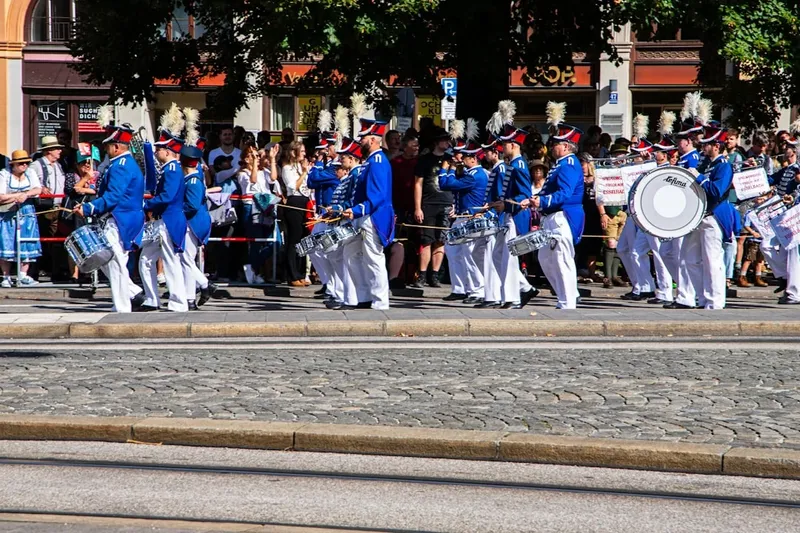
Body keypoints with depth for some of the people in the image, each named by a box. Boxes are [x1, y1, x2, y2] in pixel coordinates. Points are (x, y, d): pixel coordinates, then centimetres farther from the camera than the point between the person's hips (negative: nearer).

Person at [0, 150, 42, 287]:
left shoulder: (30, 173, 8)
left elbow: (38, 189, -5)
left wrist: (26, 195, -22)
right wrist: (19, 195, -12)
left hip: (27, 214, 4)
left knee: (26, 246, -3)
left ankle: (22, 276, 0)